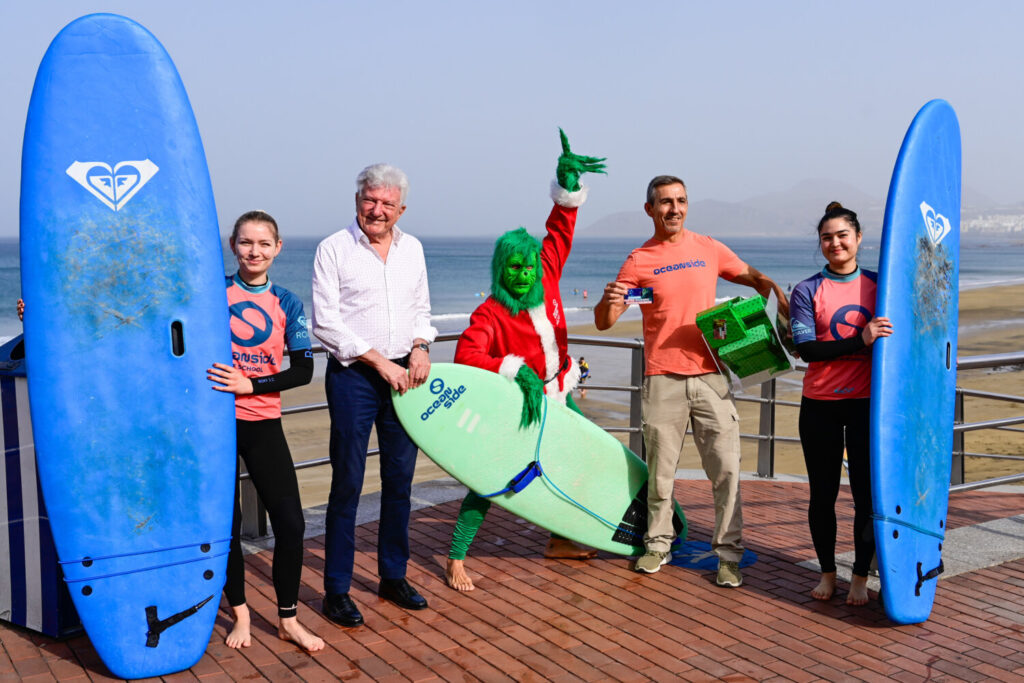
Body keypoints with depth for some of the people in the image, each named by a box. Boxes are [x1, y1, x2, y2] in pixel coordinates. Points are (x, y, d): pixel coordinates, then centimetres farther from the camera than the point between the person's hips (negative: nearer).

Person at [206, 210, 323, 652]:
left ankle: (288, 620, 17)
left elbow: (303, 371, -3)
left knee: (290, 523, -1)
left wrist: (249, 385, -13)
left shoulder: (286, 303, 3)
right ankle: (240, 614, 27)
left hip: (263, 424, 1)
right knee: (224, 524, 7)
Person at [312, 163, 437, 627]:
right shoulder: (333, 249, -5)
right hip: (353, 375, -5)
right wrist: (380, 362, -13)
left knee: (400, 480, 10)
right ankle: (336, 590, 9)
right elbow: (325, 324, -9)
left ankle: (393, 577, 25)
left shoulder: (412, 248, 11)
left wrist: (421, 347, -1)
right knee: (347, 483, -2)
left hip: (404, 374, 5)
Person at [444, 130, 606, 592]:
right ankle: (455, 560, 4)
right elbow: (466, 354, -38)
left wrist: (567, 184, -10)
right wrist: (515, 369, -45)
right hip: (515, 408, -7)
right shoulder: (489, 315, -24)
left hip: (556, 396, 7)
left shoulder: (546, 279, -7)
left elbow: (559, 231, 0)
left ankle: (557, 541, 34)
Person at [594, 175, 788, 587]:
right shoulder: (638, 261, 2)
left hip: (710, 376, 1)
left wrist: (783, 306, 4)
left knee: (726, 469, -1)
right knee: (660, 471, 6)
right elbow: (603, 322, 0)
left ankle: (728, 555, 8)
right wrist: (609, 301, -23)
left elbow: (756, 280, 22)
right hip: (662, 381, -1)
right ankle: (658, 545, 23)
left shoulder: (709, 249, 8)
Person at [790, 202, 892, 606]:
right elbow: (806, 348, -13)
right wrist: (860, 340, -24)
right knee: (822, 494, 8)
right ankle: (827, 572, 24)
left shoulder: (878, 284, 6)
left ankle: (861, 577, 18)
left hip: (867, 403, 1)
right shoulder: (808, 291, -1)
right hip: (820, 405, -1)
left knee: (866, 493, 3)